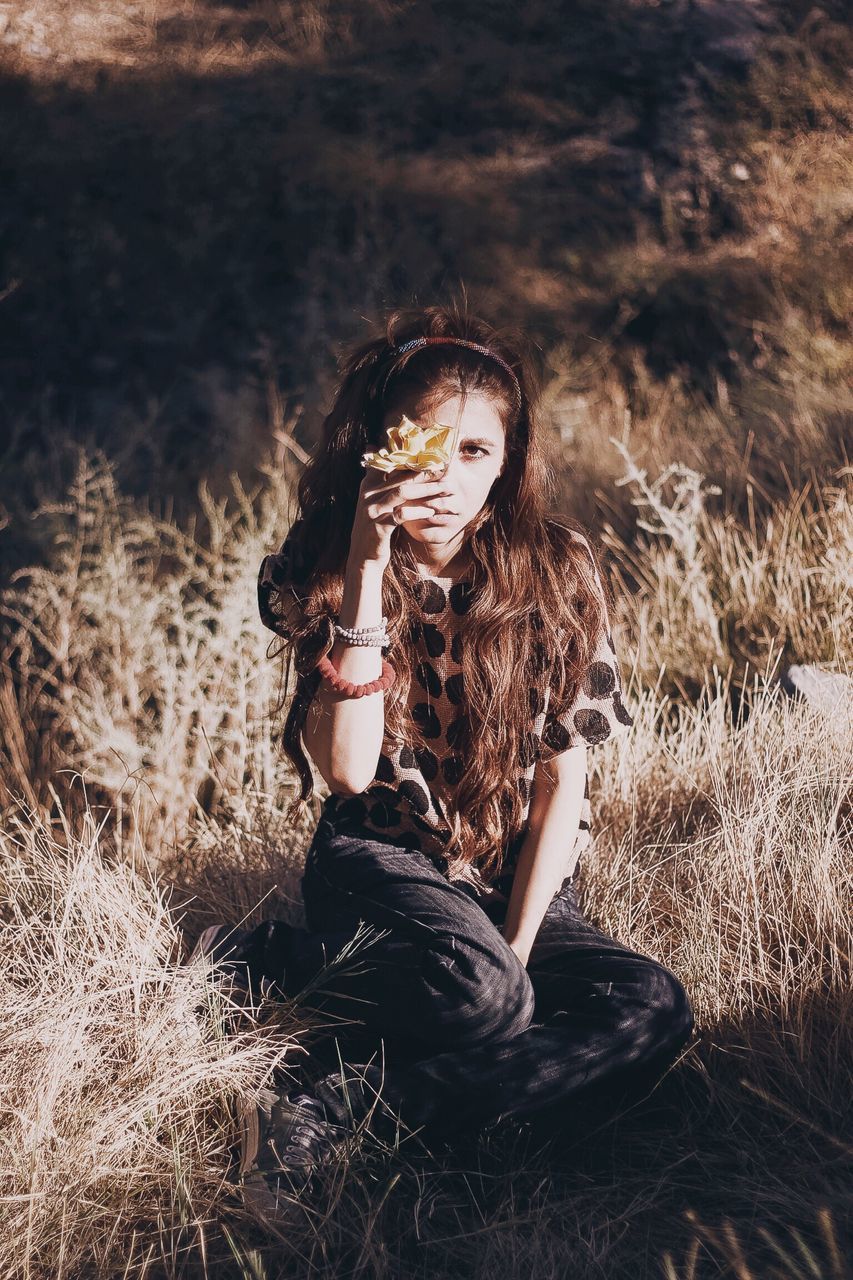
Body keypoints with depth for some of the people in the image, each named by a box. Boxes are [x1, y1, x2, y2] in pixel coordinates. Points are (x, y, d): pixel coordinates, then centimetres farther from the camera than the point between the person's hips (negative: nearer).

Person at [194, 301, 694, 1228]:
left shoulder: (556, 568, -5)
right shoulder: (312, 571, -8)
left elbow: (564, 777, -3)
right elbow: (349, 769, -20)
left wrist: (517, 945, -12)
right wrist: (367, 573, -27)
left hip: (521, 877, 4)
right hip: (379, 862, -3)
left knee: (654, 1011, -27)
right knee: (480, 998, -37)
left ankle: (340, 1106, -25)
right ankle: (258, 961, -11)